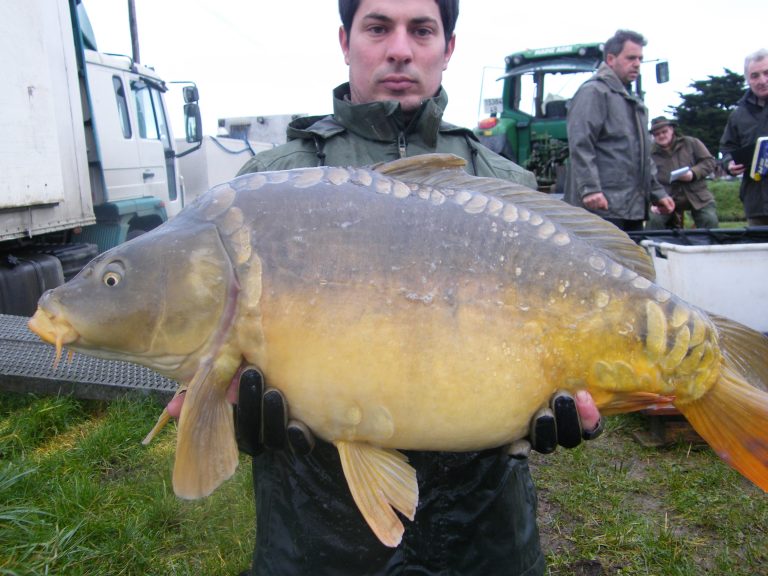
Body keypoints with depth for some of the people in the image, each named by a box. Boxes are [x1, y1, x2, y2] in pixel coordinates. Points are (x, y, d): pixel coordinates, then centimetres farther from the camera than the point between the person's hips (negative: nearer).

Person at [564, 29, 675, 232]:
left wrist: (657, 193, 25)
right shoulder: (594, 91, -5)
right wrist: (590, 189, -26)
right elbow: (580, 145, -17)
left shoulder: (632, 101, 26)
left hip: (634, 207, 10)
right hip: (604, 207, -9)